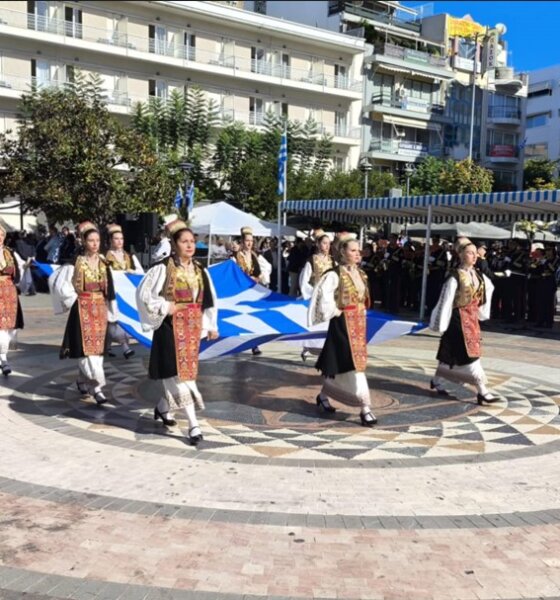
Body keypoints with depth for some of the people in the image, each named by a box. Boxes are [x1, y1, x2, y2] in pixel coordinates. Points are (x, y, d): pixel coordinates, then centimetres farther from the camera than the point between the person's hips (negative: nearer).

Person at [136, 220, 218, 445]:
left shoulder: (199, 270, 7)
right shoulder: (163, 268, -10)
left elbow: (209, 300, 13)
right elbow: (143, 293, -10)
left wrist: (212, 326, 10)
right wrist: (164, 308, -14)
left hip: (192, 326, 6)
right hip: (171, 327, -6)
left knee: (186, 370, 13)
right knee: (178, 373, -6)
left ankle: (162, 407, 38)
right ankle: (193, 425, -4)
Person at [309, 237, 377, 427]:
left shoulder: (360, 274, 9)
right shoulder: (335, 275, -15)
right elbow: (323, 296, -22)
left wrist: (361, 314, 11)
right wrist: (334, 312, -14)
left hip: (358, 322, 8)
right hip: (343, 324, -8)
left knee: (340, 363, 16)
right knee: (353, 364, -8)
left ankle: (323, 396, 34)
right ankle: (365, 408, -5)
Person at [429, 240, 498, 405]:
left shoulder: (478, 275, 5)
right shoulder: (455, 276, -15)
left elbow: (488, 288, 24)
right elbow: (446, 300, -14)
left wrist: (481, 311, 23)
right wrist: (442, 323, -12)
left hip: (472, 317, 7)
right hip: (459, 318, -7)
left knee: (451, 352, 13)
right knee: (469, 352, -7)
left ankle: (437, 380, 28)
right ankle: (482, 391, -4)